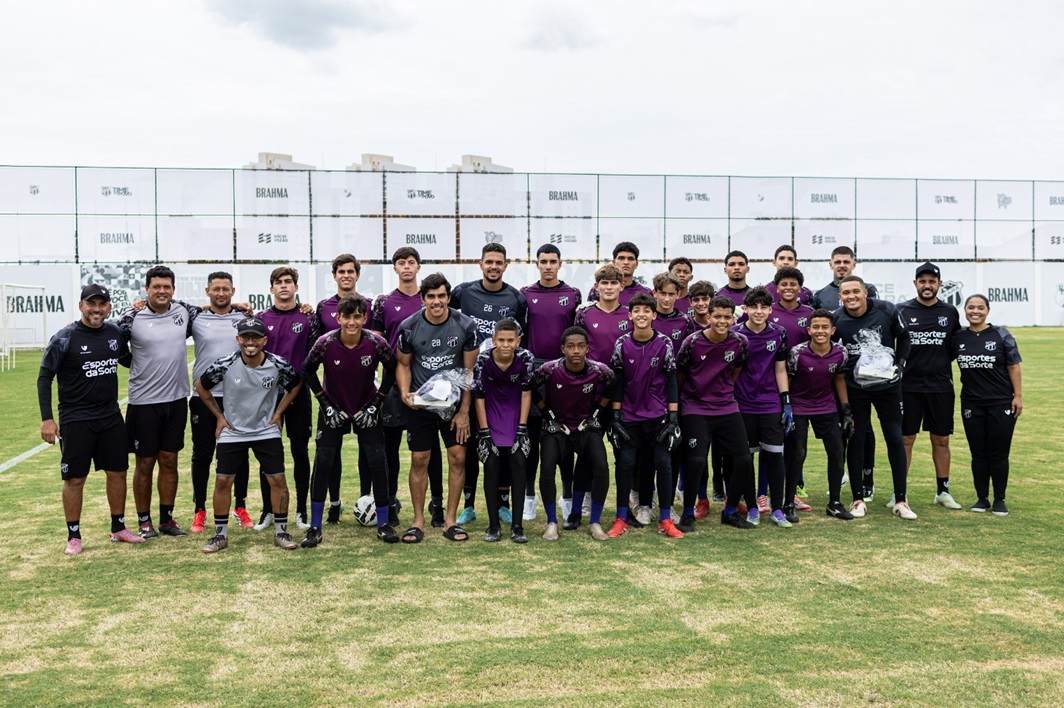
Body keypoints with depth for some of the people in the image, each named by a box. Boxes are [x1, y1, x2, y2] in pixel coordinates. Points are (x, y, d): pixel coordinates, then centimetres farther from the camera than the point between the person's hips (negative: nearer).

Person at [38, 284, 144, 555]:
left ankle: (118, 528, 23)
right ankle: (73, 535, 15)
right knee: (74, 478, 3)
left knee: (118, 472, 9)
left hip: (111, 418, 5)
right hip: (76, 420, -4)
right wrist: (47, 418, -12)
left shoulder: (115, 333, 3)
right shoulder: (64, 338, -10)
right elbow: (44, 378, -6)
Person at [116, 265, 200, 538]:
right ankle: (144, 521, 18)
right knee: (145, 463, 6)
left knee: (169, 461, 10)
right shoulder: (132, 317, -8)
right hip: (144, 402, -3)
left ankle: (167, 519, 21)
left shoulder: (183, 311, 2)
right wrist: (138, 365, 0)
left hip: (176, 400, 3)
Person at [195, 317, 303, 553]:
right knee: (222, 481, -1)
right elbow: (201, 386, 2)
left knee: (278, 480, -3)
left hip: (267, 431, 0)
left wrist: (278, 413, 3)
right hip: (232, 431, 0)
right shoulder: (225, 364, -16)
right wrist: (219, 416, 2)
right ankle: (220, 535, 14)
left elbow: (295, 384, 7)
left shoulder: (278, 365, -14)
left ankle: (281, 532, 12)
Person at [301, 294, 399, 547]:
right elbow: (307, 370, -4)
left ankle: (383, 524, 9)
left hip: (367, 409, 0)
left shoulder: (376, 343, -20)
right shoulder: (325, 343, -20)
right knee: (322, 463, -7)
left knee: (378, 463, -6)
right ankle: (315, 527, 4)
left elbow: (392, 369, -3)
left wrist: (377, 402, -7)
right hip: (334, 410, 0)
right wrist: (325, 404, -8)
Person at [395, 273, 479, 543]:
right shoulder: (409, 327, -7)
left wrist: (464, 411, -6)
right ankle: (418, 521, 13)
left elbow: (469, 371, -3)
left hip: (454, 402, 0)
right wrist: (405, 393, -12)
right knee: (419, 460, 1)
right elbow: (403, 364, 7)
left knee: (458, 457, -1)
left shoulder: (465, 326, -8)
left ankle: (450, 520, 11)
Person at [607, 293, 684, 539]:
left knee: (664, 464, 0)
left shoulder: (665, 343, -3)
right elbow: (617, 382, 2)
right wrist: (616, 416, -1)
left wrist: (673, 418, -4)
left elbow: (671, 382, -1)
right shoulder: (622, 344, -1)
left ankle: (665, 520, 10)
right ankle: (621, 519, 11)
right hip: (629, 415, 0)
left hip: (658, 415, 0)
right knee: (625, 463, 0)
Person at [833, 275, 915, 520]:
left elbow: (903, 337, 7)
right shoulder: (836, 320, -13)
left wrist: (900, 364, 0)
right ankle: (858, 499, 15)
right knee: (856, 440, 4)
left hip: (887, 384, 1)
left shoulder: (886, 311, -11)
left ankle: (900, 501, 11)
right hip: (854, 387, -1)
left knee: (895, 439, 3)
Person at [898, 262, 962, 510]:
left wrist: (940, 363, 4)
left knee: (941, 440, 9)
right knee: (905, 439, 2)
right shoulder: (901, 311, -1)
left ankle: (943, 491, 20)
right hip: (908, 385, -2)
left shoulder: (950, 312, 6)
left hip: (941, 386, 2)